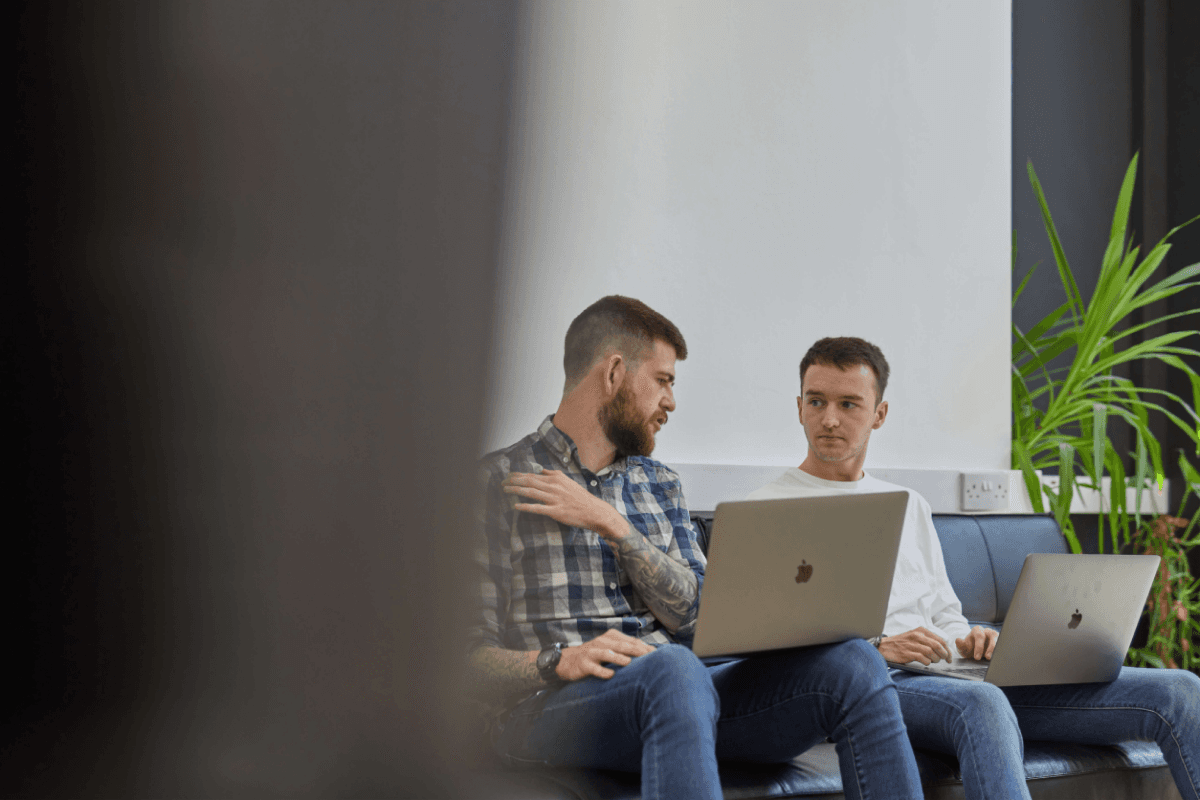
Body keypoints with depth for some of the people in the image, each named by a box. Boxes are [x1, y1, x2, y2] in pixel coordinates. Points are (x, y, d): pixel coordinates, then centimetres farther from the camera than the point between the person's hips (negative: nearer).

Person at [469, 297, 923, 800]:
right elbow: (471, 651, -3)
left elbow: (691, 612, 7)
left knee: (852, 662, -18)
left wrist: (609, 523, -3)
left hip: (674, 696, 6)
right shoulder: (496, 482, 3)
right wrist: (556, 661, -21)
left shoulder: (660, 484, 23)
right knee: (672, 667, -40)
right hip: (555, 704, -5)